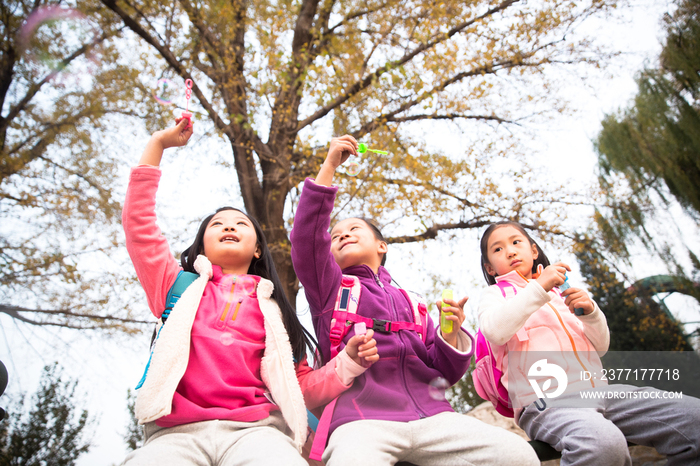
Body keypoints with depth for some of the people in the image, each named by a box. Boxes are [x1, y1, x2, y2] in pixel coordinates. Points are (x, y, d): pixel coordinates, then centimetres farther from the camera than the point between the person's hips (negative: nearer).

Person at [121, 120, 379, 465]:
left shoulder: (272, 308, 20)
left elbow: (303, 388, 18)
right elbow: (138, 222, 16)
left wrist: (349, 362, 0)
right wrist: (157, 144, 19)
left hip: (256, 428, 0)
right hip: (177, 431, 1)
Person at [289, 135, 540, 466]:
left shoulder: (411, 304, 24)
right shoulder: (329, 286, 17)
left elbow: (447, 373, 19)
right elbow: (307, 237, -3)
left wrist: (451, 334, -1)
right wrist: (329, 166, -5)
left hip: (430, 416, 4)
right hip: (362, 419, -3)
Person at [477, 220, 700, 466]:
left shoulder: (558, 292, 24)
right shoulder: (495, 294, 11)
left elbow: (600, 347, 22)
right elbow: (495, 331, -14)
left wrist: (590, 311, 2)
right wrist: (539, 287, -14)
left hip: (599, 390, 6)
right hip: (546, 399, -6)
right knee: (603, 443, -37)